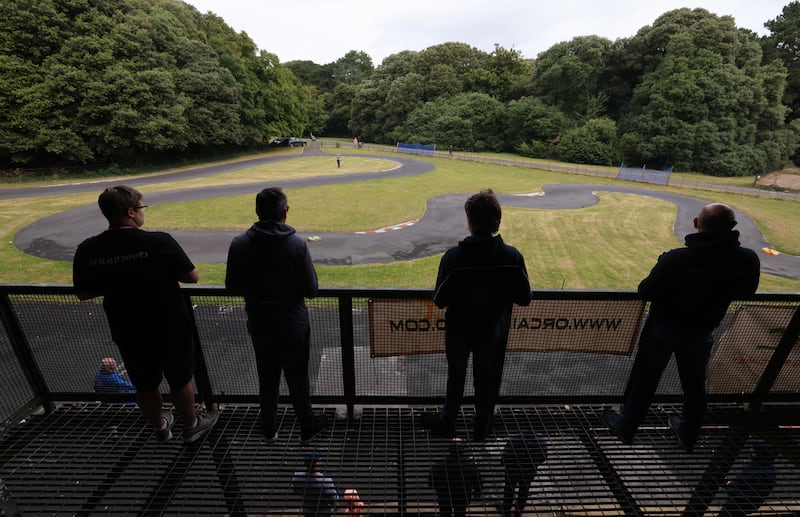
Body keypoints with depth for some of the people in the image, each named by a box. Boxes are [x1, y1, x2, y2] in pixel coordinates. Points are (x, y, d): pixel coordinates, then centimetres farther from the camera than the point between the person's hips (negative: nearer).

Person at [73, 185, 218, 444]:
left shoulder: (87, 250, -10)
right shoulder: (159, 242, -23)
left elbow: (83, 293, 2)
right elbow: (192, 276, -14)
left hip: (129, 334, 4)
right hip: (171, 330, -3)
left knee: (145, 385, 24)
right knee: (180, 381, 18)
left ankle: (160, 426, 46)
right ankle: (191, 426, 37)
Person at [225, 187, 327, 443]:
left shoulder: (239, 244, -11)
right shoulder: (297, 244, -19)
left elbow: (232, 287, -3)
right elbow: (311, 289, -16)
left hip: (259, 323, 3)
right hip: (293, 323, -3)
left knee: (267, 378, 21)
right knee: (297, 377, 15)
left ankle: (268, 429, 38)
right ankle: (307, 426, 33)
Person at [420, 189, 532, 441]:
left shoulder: (453, 256, -26)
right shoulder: (512, 256, -19)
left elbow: (439, 300, -19)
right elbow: (524, 299, -9)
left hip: (458, 330, -1)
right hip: (491, 332, 2)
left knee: (456, 377, 22)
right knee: (486, 380, 23)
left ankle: (447, 421, 44)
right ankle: (481, 427, 44)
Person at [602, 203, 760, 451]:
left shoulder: (675, 259, -29)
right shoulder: (748, 260, -15)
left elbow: (645, 291, -20)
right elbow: (746, 291, 4)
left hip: (663, 328, -3)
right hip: (701, 332, 4)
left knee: (645, 381, 13)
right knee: (695, 385, 23)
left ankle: (626, 427, 31)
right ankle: (688, 436, 44)